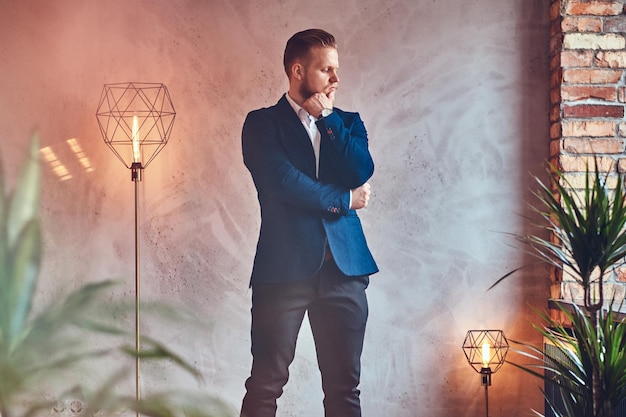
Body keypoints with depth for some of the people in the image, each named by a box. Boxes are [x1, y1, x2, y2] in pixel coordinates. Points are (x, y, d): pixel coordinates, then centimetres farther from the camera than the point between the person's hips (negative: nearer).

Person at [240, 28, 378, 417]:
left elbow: (362, 173, -1)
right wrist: (343, 200, -3)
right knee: (266, 384, -3)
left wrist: (327, 119, 0)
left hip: (344, 267, 4)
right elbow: (281, 181, -11)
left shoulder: (347, 123, 17)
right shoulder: (263, 123, 5)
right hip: (285, 267, -3)